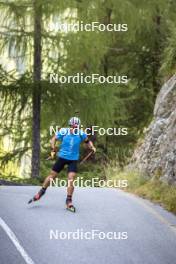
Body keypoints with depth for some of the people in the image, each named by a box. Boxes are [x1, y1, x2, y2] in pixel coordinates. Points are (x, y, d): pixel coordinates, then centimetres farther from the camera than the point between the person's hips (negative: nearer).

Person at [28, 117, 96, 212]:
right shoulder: (63, 132, -15)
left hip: (73, 160, 0)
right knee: (52, 175, 8)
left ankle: (69, 201, -1)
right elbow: (54, 139, -1)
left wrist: (92, 147, -9)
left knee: (71, 179, -11)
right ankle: (41, 192, 29)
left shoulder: (81, 134, -11)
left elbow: (87, 141, 9)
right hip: (62, 157, 0)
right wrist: (53, 149, -12)